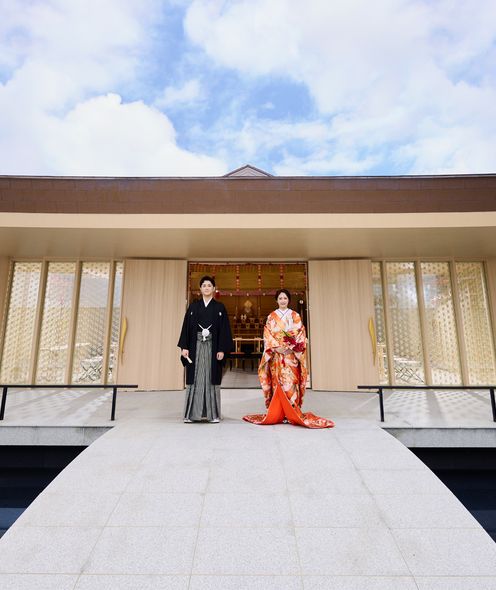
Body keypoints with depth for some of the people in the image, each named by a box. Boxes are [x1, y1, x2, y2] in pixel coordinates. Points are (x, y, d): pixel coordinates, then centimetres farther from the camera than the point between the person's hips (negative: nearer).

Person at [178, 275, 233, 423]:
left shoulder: (220, 307, 4)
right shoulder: (193, 306, 8)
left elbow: (224, 329, 0)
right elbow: (186, 327, 4)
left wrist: (222, 349, -8)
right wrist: (184, 347, -4)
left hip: (212, 347, -1)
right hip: (196, 346, 1)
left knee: (211, 379, 2)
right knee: (195, 379, 2)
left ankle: (213, 413, 11)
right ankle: (191, 413, 10)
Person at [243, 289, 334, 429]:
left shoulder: (295, 315, 8)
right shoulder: (271, 316, 10)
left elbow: (300, 333, 1)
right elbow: (267, 334, 3)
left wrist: (289, 346, -13)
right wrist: (276, 347, -12)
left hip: (291, 354, -1)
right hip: (276, 354, 1)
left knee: (290, 382, -6)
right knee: (277, 383, 0)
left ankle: (292, 413, 1)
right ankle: (278, 413, 7)